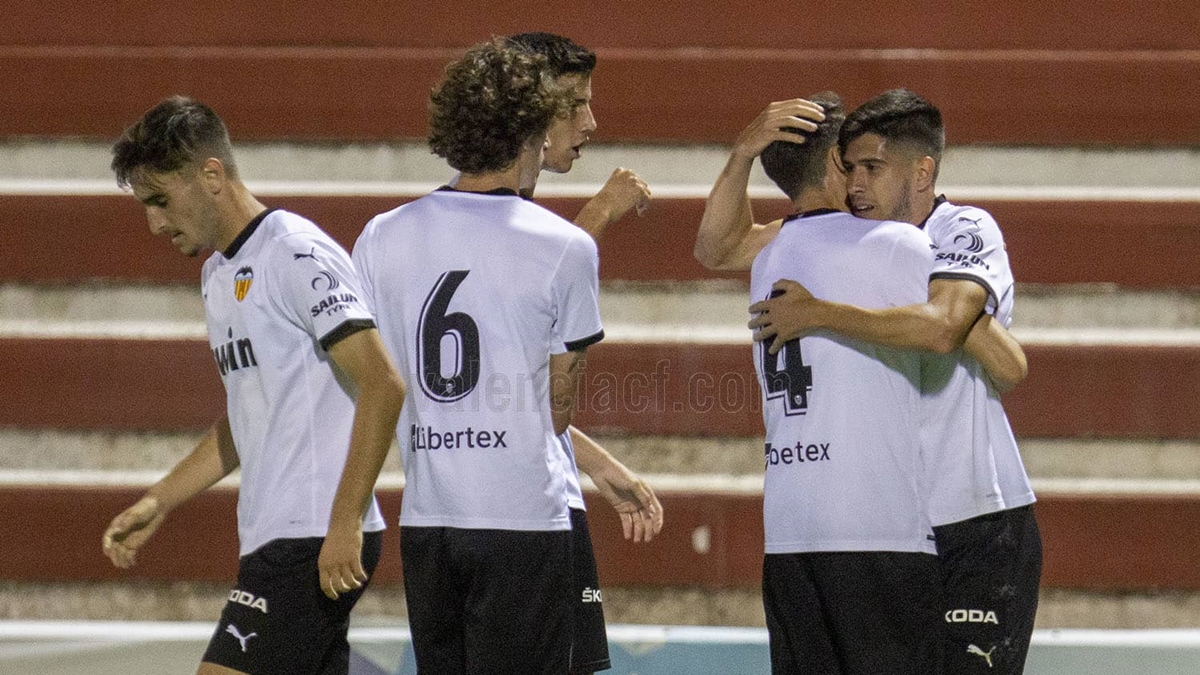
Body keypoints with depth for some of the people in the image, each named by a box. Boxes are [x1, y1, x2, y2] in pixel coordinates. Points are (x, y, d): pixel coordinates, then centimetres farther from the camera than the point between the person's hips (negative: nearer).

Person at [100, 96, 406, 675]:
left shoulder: (298, 254, -11)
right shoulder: (218, 273, 19)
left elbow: (382, 386, -17)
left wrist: (345, 523, -21)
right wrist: (158, 502, 22)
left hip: (312, 540, -9)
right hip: (275, 541, 9)